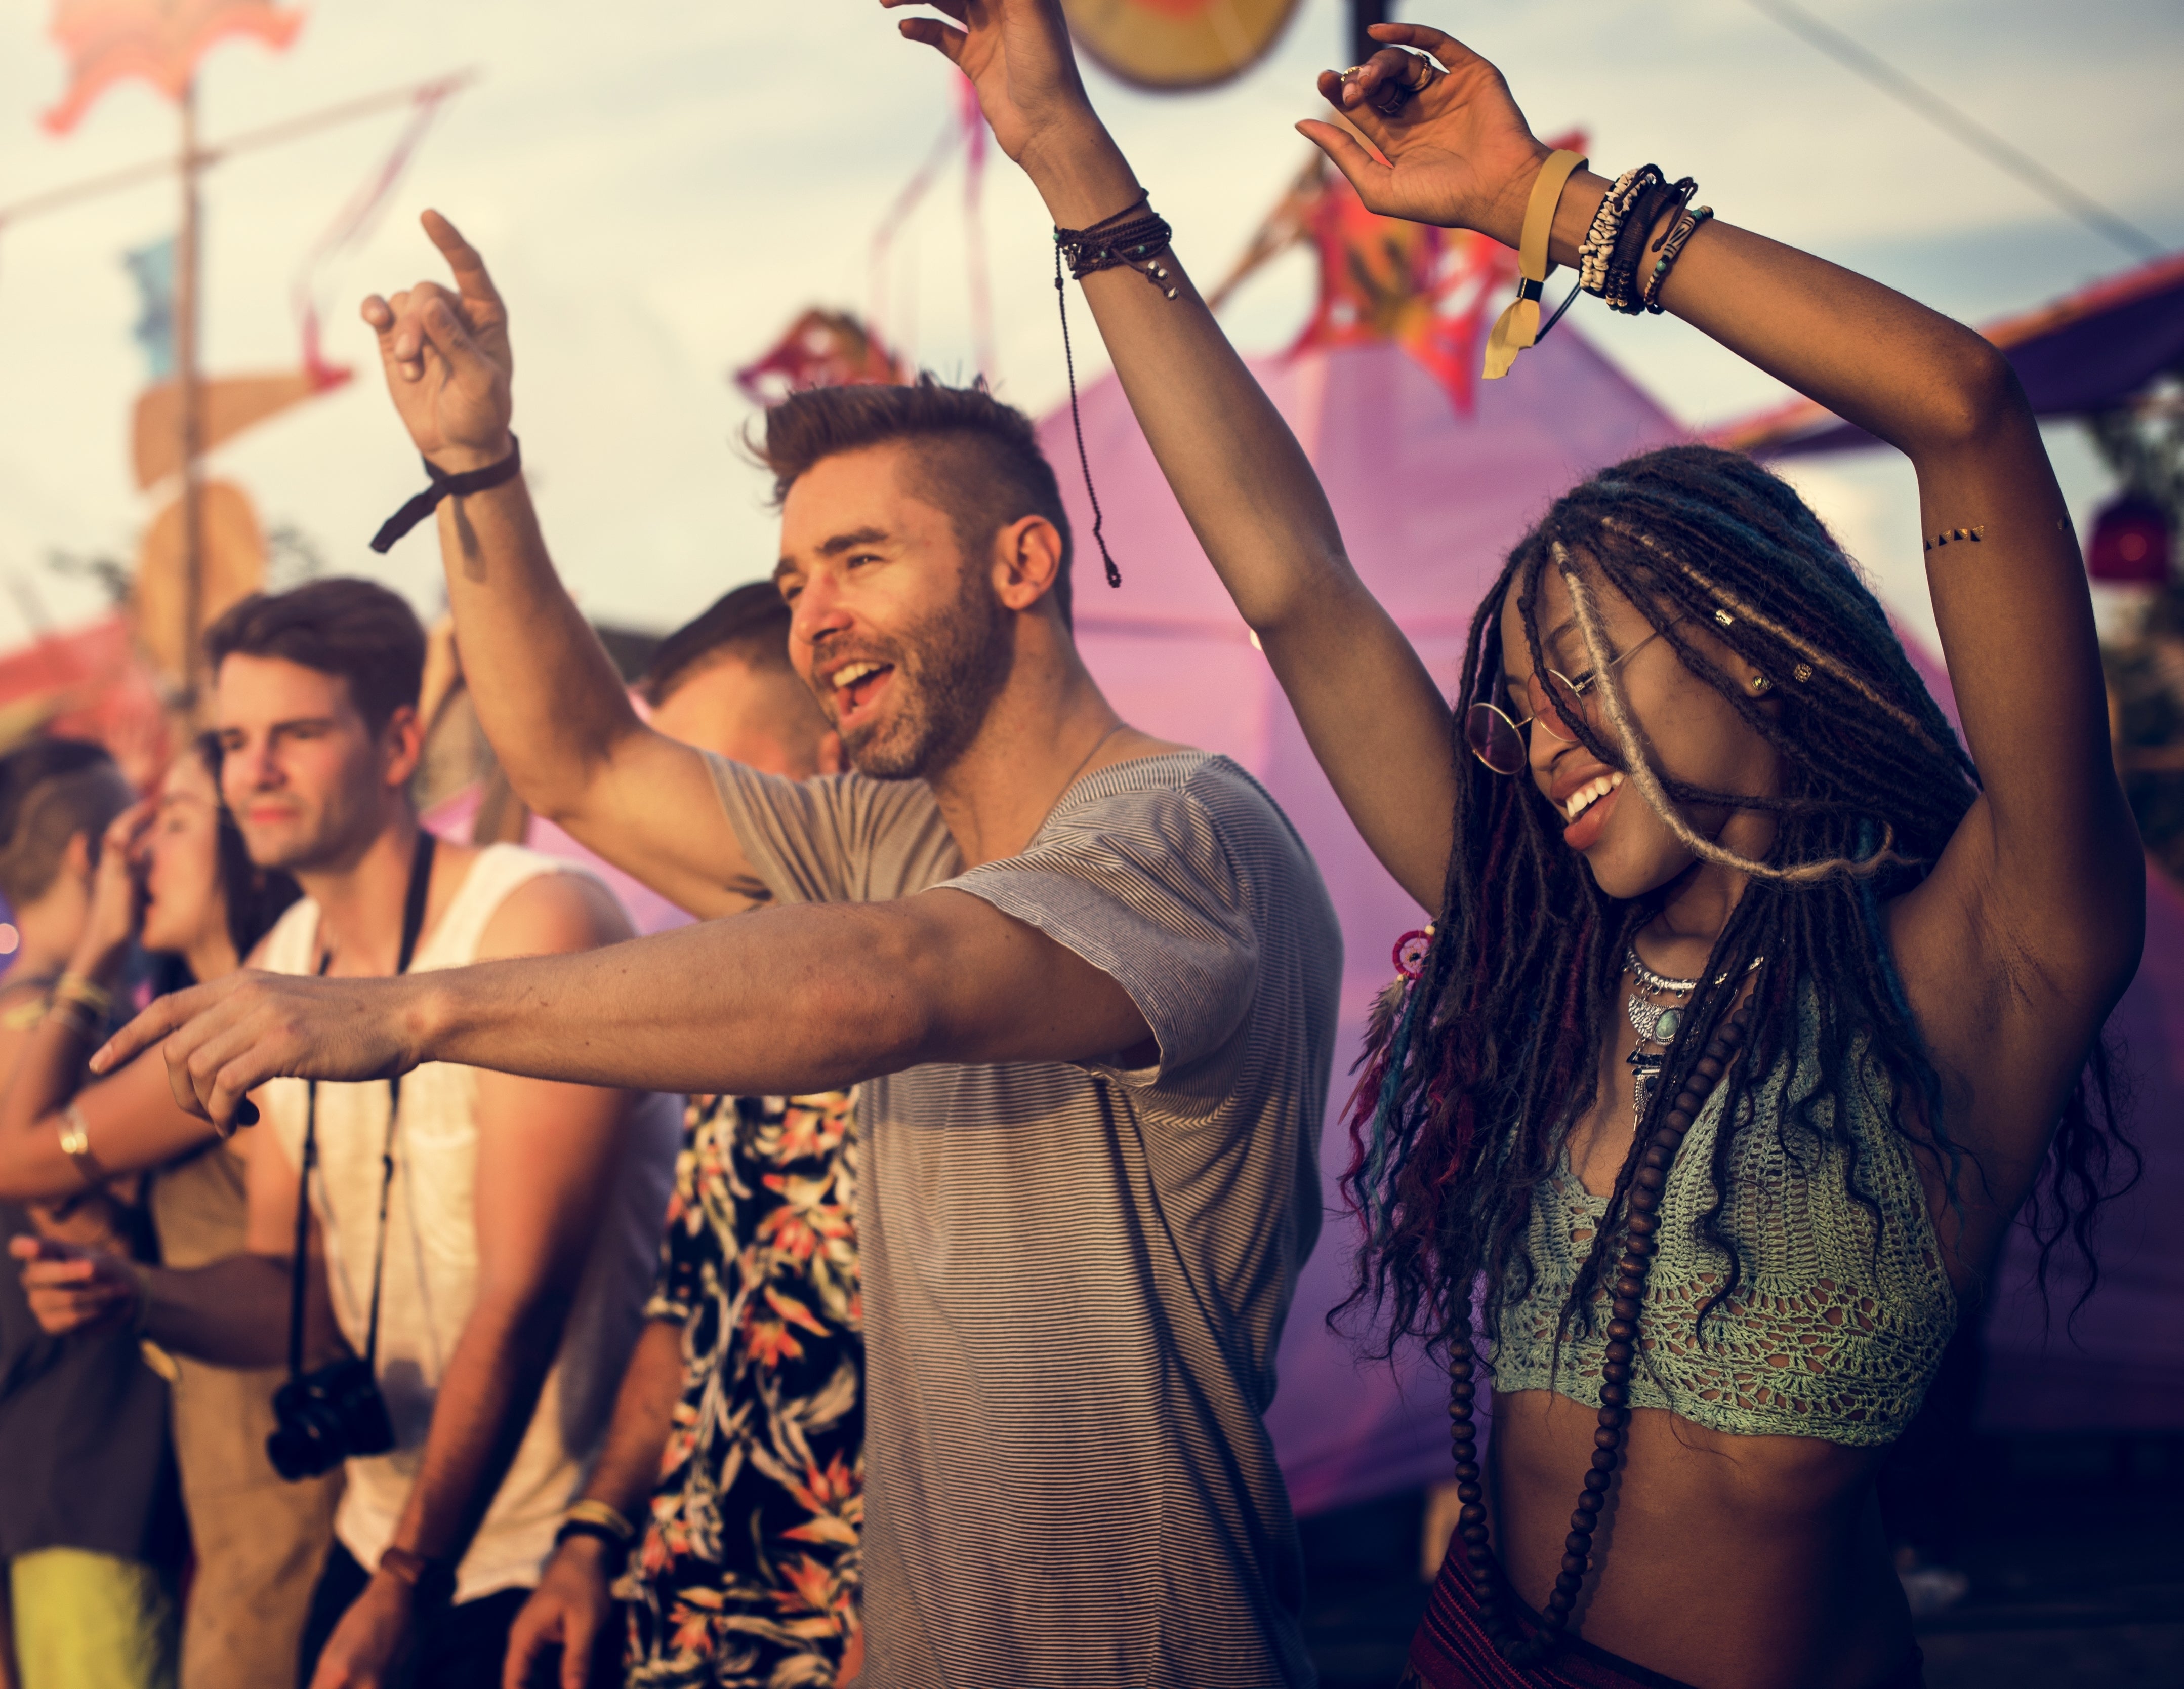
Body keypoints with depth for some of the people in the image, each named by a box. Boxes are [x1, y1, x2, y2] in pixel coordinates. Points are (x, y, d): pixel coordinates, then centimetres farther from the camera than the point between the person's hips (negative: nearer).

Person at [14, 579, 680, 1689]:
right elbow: (293, 1291, 10)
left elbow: (525, 1294, -21)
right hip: (376, 1545, 7)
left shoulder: (537, 924, -17)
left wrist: (410, 1587, -22)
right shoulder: (279, 972, 6)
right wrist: (132, 1295, -10)